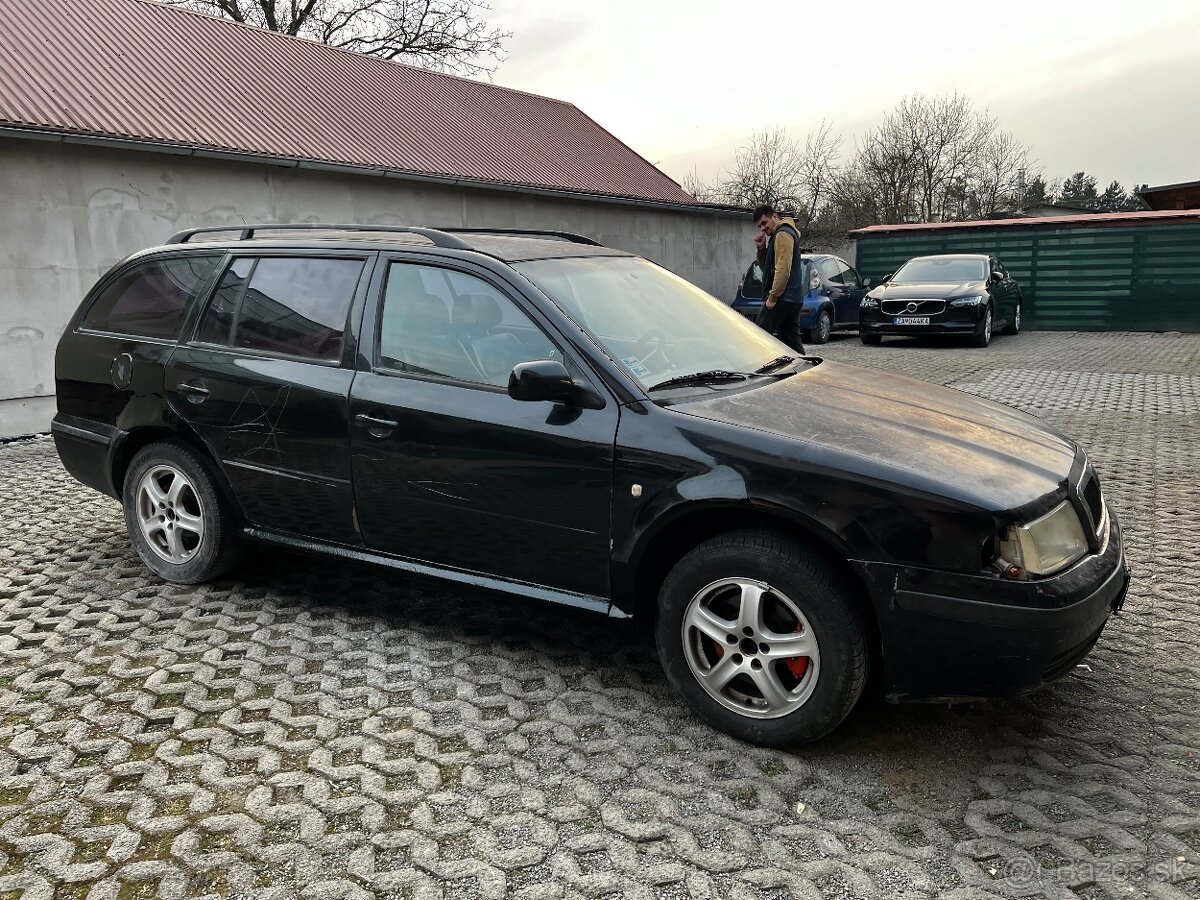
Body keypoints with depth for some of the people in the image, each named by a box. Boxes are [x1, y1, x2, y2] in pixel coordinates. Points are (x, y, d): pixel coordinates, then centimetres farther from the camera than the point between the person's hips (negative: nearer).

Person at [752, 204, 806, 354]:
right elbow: (766, 267, 26)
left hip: (782, 299, -10)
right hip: (794, 298, 10)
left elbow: (783, 269, -20)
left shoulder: (783, 234, -10)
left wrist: (772, 297, -19)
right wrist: (761, 248, 9)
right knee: (792, 340, 9)